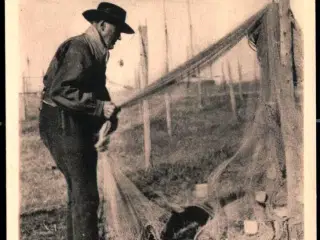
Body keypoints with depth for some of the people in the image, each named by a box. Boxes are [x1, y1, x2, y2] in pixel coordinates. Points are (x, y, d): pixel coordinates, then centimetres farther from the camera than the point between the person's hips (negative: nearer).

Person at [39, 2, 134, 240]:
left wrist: (107, 112, 7)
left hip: (76, 128, 11)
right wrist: (99, 107, -28)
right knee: (85, 196, -9)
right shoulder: (77, 49, -15)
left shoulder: (94, 51, 16)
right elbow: (60, 90, -26)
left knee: (79, 193, 16)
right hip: (65, 127, -11)